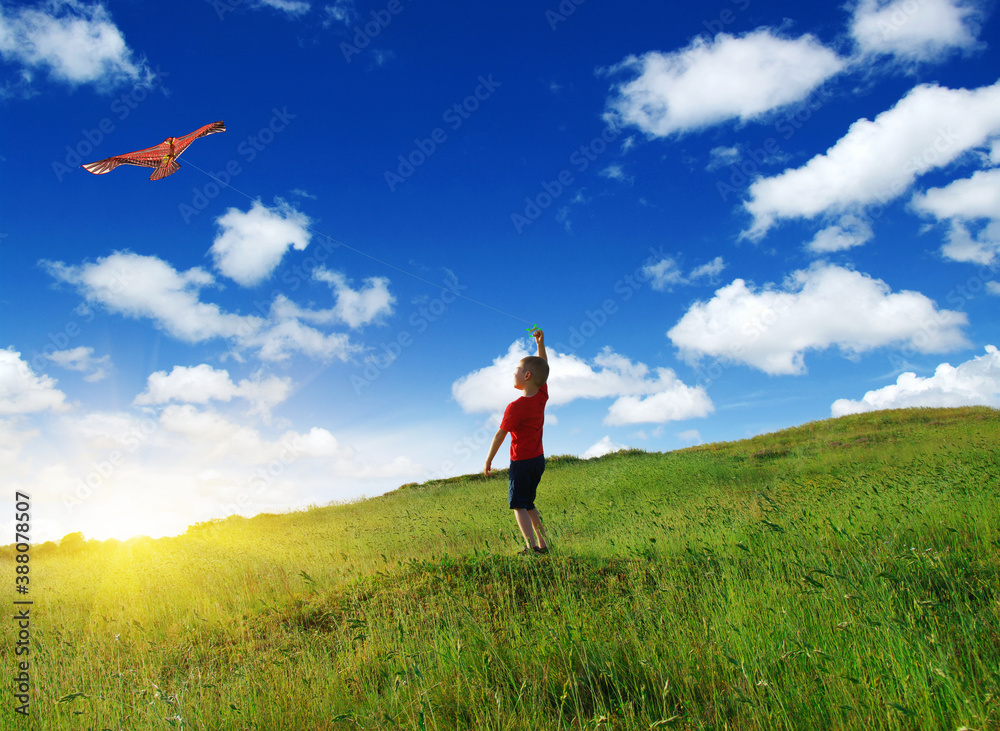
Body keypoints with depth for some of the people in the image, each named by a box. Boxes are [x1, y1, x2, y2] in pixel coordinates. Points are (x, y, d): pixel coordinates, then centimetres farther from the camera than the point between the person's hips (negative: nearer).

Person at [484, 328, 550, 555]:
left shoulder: (516, 407, -21)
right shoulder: (542, 396, -3)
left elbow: (500, 434, -13)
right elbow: (543, 368, 12)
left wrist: (488, 460, -3)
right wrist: (540, 343, 5)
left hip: (521, 461, -7)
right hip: (539, 459, 7)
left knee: (518, 504, -2)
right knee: (528, 503, 18)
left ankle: (532, 546, -13)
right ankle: (542, 543, 18)